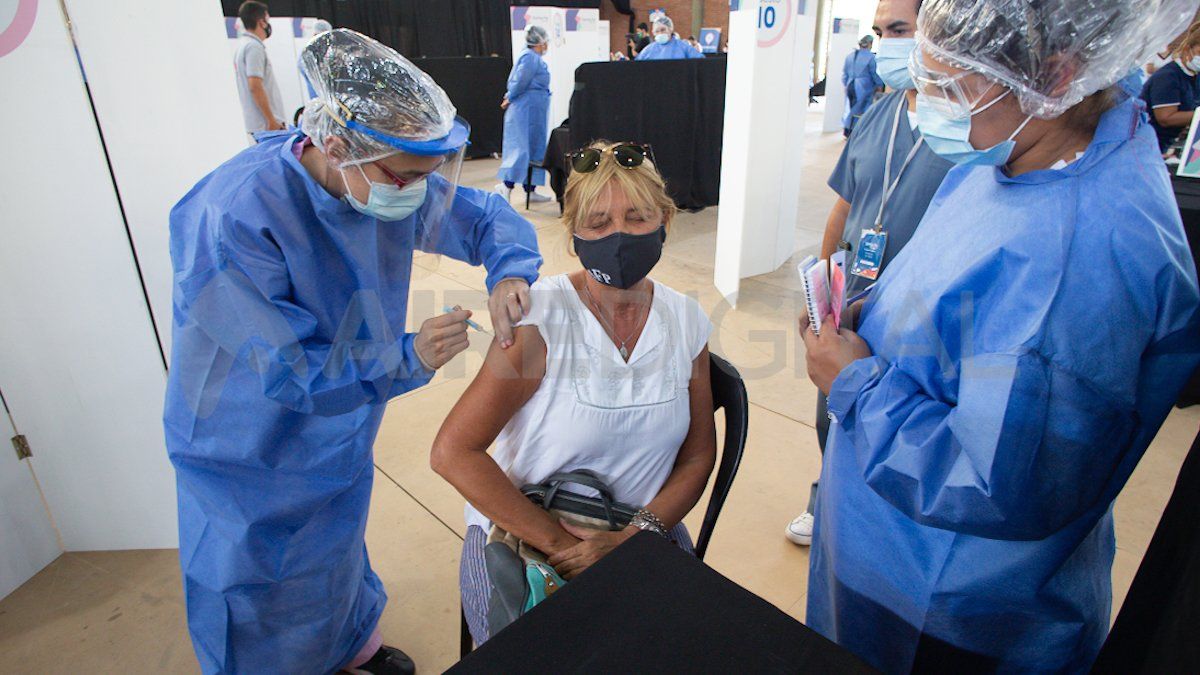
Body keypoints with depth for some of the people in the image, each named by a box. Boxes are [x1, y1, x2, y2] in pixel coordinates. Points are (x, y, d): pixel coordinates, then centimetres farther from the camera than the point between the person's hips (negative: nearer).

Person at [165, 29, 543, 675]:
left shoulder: (388, 182, -17)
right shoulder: (231, 220, -35)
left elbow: (484, 215, -4)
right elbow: (286, 369, -32)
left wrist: (510, 271, -24)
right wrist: (409, 357, -34)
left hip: (340, 437, 6)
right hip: (249, 453, -5)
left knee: (337, 552, 31)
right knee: (259, 620, 17)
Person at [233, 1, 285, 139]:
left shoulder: (243, 44, 18)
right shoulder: (254, 47, -11)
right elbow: (255, 87, -20)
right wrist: (272, 121, -18)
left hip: (256, 125, 10)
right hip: (266, 126, -10)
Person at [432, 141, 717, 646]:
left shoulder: (685, 320, -2)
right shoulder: (542, 316, -16)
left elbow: (697, 457, 4)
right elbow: (453, 452, -19)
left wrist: (636, 535, -12)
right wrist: (558, 543, -18)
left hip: (642, 534, 4)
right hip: (521, 540, -3)